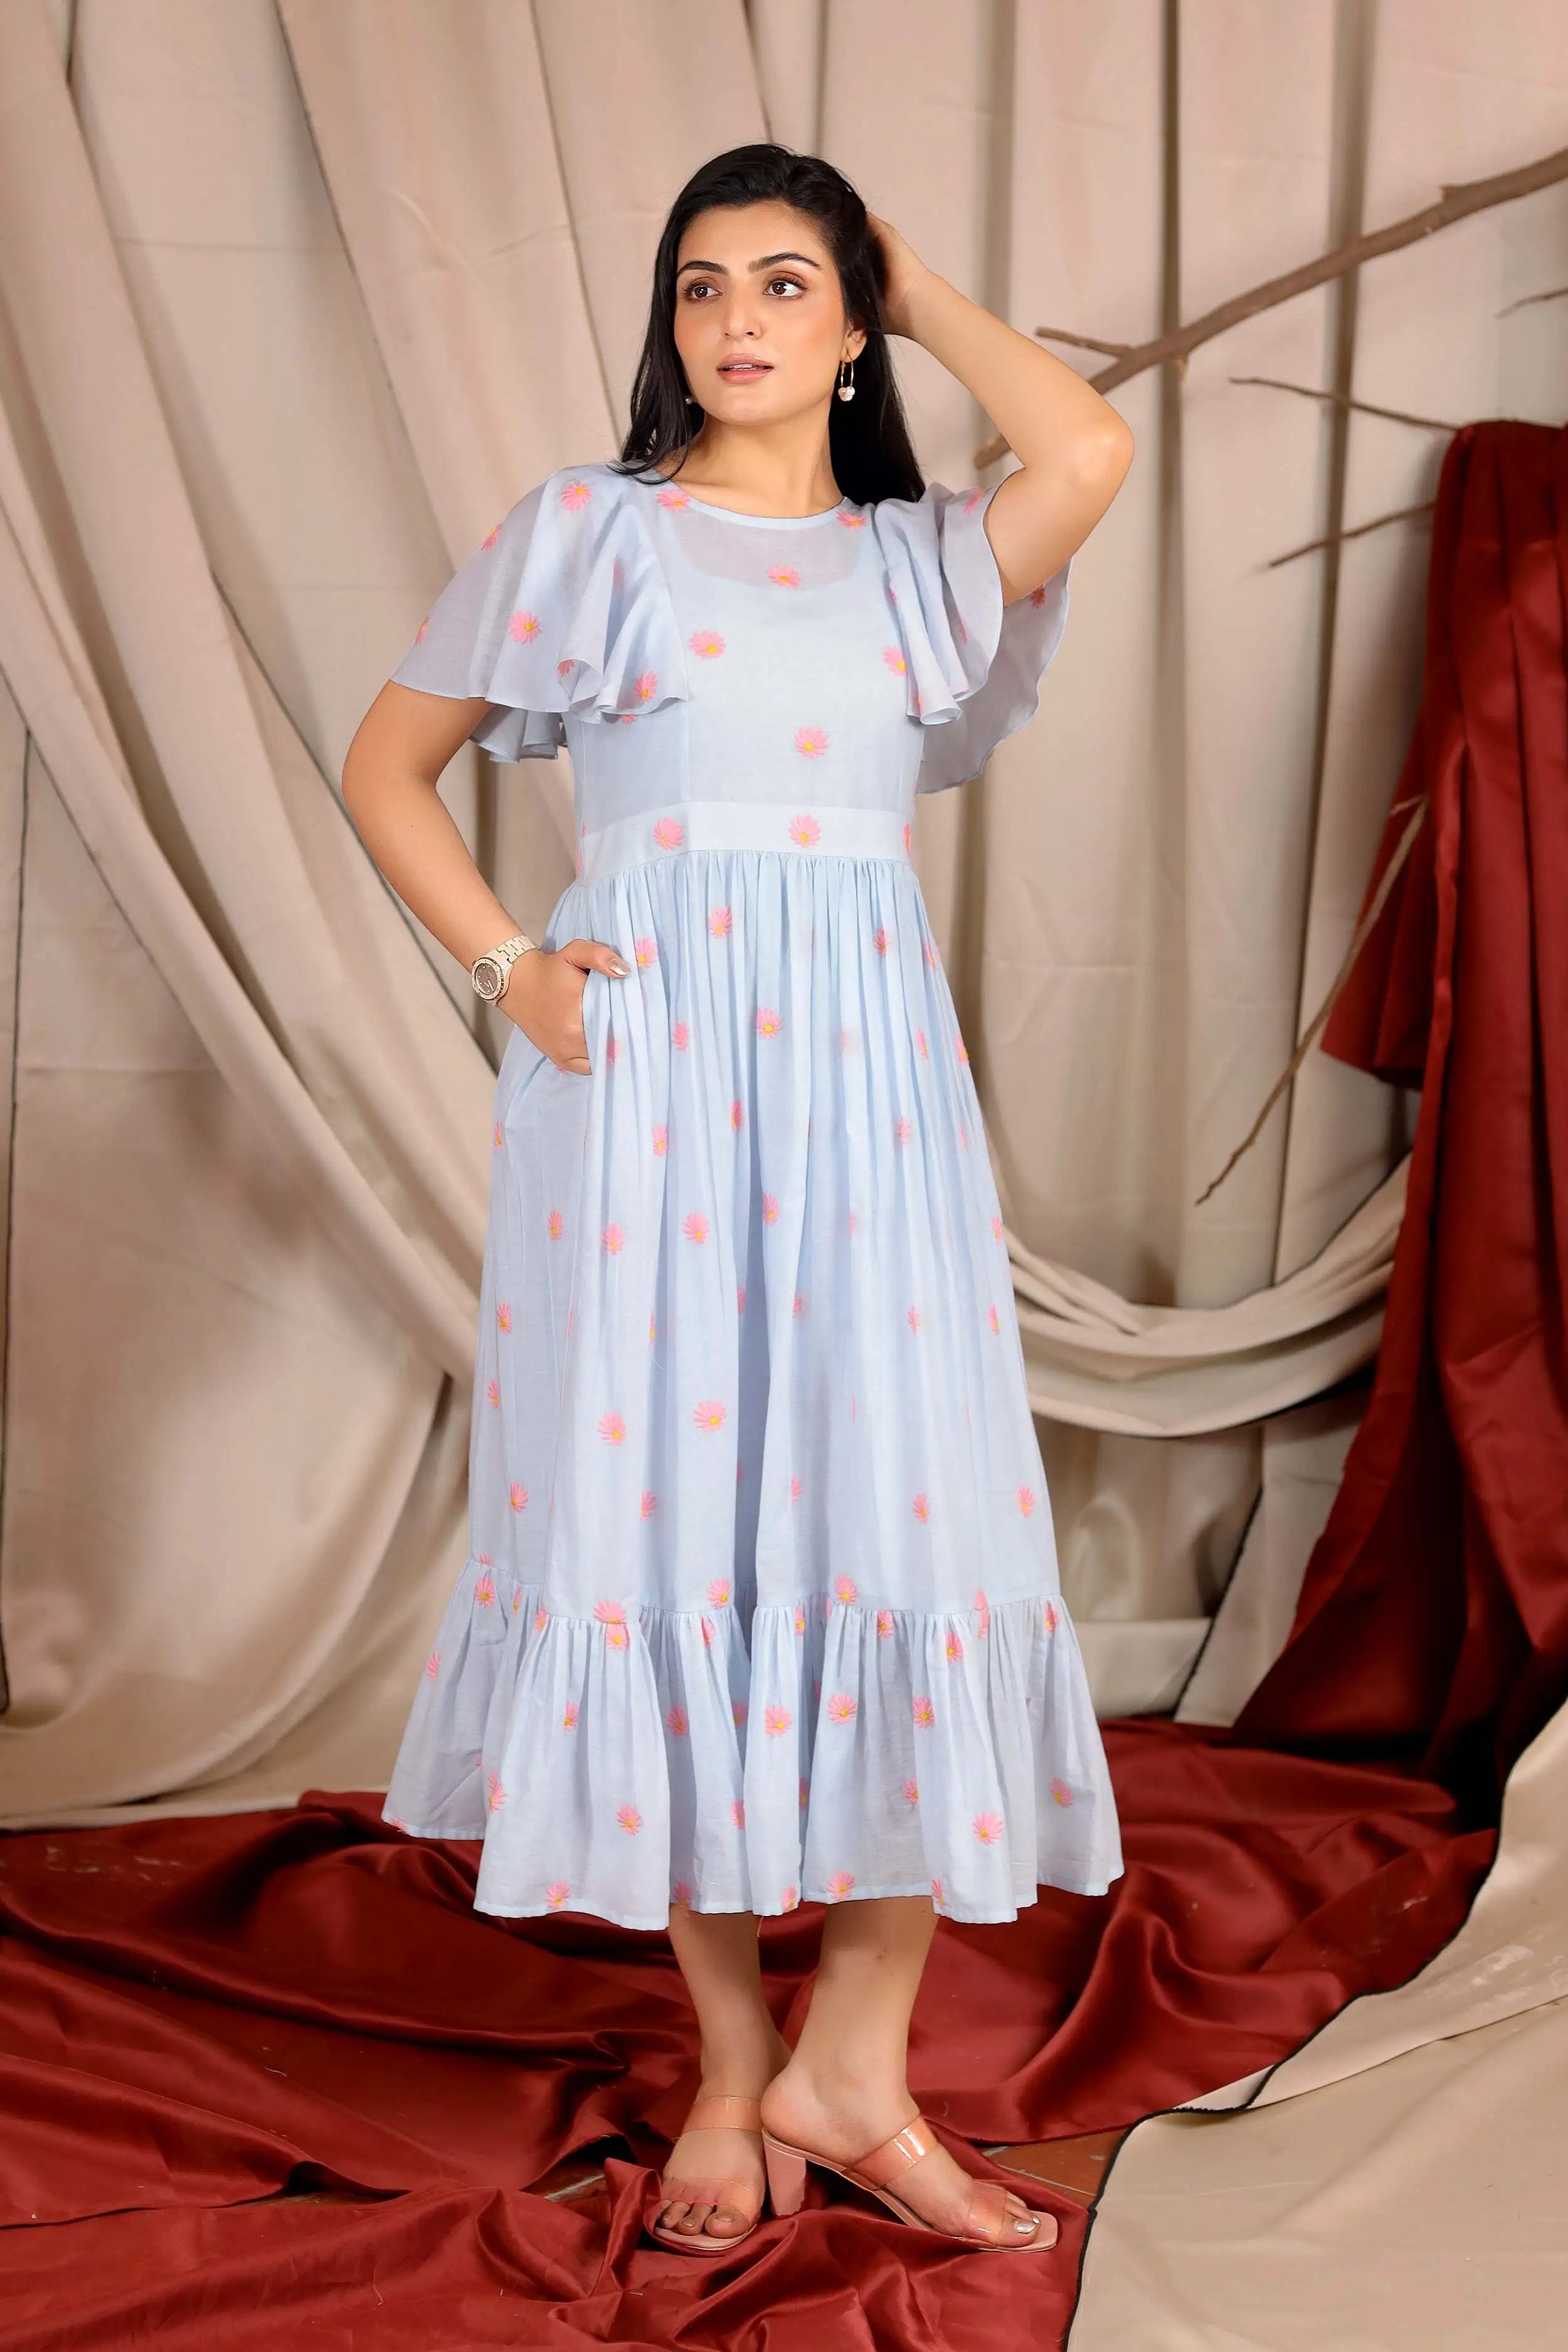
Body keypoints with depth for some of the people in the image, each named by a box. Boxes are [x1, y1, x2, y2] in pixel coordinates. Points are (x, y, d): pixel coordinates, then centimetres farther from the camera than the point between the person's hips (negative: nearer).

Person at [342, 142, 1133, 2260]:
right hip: (646, 1074, -2)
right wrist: (508, 966, -3)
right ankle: (733, 2062, 15)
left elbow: (1093, 452, -8)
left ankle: (852, 2066, 10)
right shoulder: (589, 532, 8)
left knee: (918, 1516, -4)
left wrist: (922, 291, 8)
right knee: (666, 1528, 0)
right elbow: (386, 765, 11)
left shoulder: (921, 558, 12)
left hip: (869, 1076, 2)